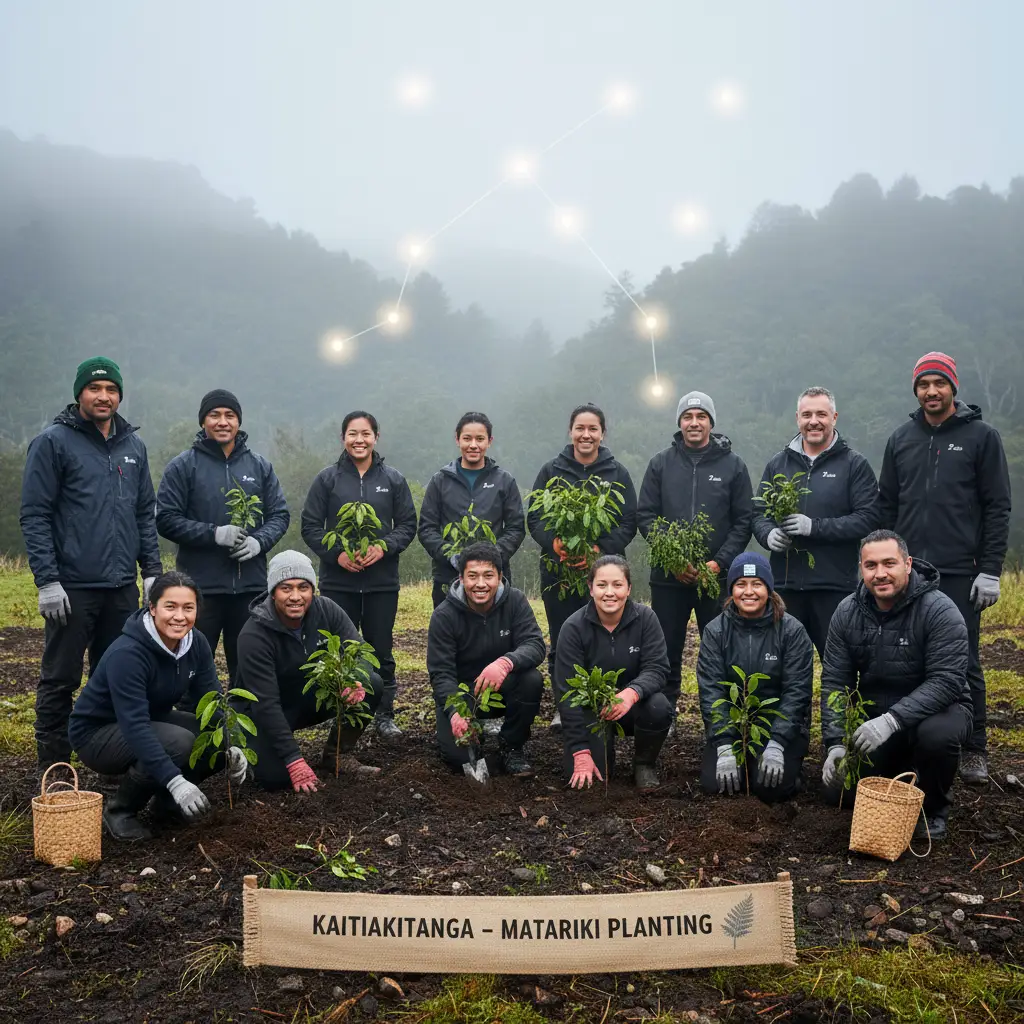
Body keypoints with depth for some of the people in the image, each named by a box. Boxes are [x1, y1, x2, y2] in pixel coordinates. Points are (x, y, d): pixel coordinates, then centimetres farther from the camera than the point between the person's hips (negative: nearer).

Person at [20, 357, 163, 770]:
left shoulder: (134, 446, 12)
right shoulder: (53, 442, -5)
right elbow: (35, 516, -8)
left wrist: (152, 571, 8)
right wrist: (47, 581, -14)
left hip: (122, 587, 5)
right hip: (73, 587, -5)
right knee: (60, 681, 3)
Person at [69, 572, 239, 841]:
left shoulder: (196, 643, -10)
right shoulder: (126, 653, -31)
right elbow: (135, 726, -38)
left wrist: (229, 748, -27)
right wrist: (175, 782, -46)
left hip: (153, 721, 7)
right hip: (97, 733, -7)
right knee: (179, 743, -32)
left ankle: (166, 799, 10)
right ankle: (119, 809, -9)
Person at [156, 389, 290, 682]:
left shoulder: (260, 466, 10)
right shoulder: (183, 466, 0)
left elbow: (280, 515, 9)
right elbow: (166, 519, -6)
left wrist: (259, 541, -11)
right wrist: (214, 534, -17)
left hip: (251, 586, 3)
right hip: (200, 586, -3)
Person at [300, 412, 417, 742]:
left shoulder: (393, 479, 6)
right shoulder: (327, 479, 3)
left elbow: (407, 525, 6)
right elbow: (310, 527, 2)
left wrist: (383, 547, -12)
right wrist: (336, 554, -13)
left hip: (382, 582, 1)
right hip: (338, 581, 0)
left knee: (382, 650, 7)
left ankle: (385, 714, 19)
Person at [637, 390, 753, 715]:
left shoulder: (733, 465, 3)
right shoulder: (661, 463, 5)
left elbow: (743, 521, 0)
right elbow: (645, 515, 1)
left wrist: (720, 562, -12)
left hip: (717, 576, -1)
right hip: (668, 576, 1)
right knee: (667, 651, 8)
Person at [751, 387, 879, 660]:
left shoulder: (854, 464, 2)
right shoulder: (778, 463, 13)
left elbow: (868, 518, -8)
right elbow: (758, 514, 15)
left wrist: (815, 526, -17)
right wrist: (768, 534, -8)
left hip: (835, 586, -3)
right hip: (785, 584, 3)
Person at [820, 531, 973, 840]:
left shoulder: (939, 611, -20)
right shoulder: (847, 613, -6)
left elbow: (947, 681, -27)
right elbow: (834, 682, -5)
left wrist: (893, 720, -39)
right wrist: (835, 743, -16)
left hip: (933, 709, -4)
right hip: (872, 716, 4)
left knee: (937, 733, -38)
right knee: (837, 790, -10)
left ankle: (934, 808, -7)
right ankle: (898, 774, 23)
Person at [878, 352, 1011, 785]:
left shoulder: (981, 436, 0)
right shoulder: (901, 439, 10)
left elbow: (998, 508, -3)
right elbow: (886, 506, 13)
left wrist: (990, 571, -8)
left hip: (959, 575, -3)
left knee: (964, 664, 3)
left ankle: (974, 751, 15)